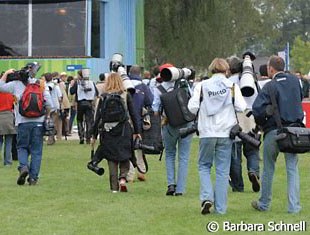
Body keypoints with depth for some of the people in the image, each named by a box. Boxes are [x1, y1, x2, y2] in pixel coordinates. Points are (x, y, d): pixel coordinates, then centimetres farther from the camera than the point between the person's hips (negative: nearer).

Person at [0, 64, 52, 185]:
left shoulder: (16, 84, 1)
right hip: (38, 122, 0)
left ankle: (23, 166, -14)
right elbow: (48, 103, -2)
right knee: (36, 150, 6)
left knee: (22, 147, 13)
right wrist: (47, 116, 13)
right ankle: (33, 176, 3)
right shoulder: (41, 85, 2)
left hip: (23, 122, 0)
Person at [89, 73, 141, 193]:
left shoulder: (103, 97, -2)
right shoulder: (126, 96, 0)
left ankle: (114, 187, 4)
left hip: (108, 132, 0)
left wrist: (94, 135, 5)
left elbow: (98, 117, -1)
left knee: (112, 158, 6)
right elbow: (133, 114, 3)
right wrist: (137, 131, 11)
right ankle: (123, 177, -8)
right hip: (124, 131, 0)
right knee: (124, 156, 14)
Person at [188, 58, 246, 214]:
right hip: (225, 133, 0)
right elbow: (241, 107, -7)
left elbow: (192, 107, -3)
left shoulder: (202, 86, 0)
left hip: (207, 132, 0)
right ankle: (220, 207, 3)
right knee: (222, 170, 5)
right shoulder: (232, 86, -1)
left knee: (204, 166, 15)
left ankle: (206, 197, -6)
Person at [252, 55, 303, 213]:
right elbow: (300, 98, 20)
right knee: (292, 168, 6)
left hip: (273, 131, -3)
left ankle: (264, 204, 23)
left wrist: (262, 124, 1)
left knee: (268, 169, 12)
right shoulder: (294, 81, 5)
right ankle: (294, 206, -1)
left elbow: (257, 110, -16)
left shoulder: (270, 86, -10)